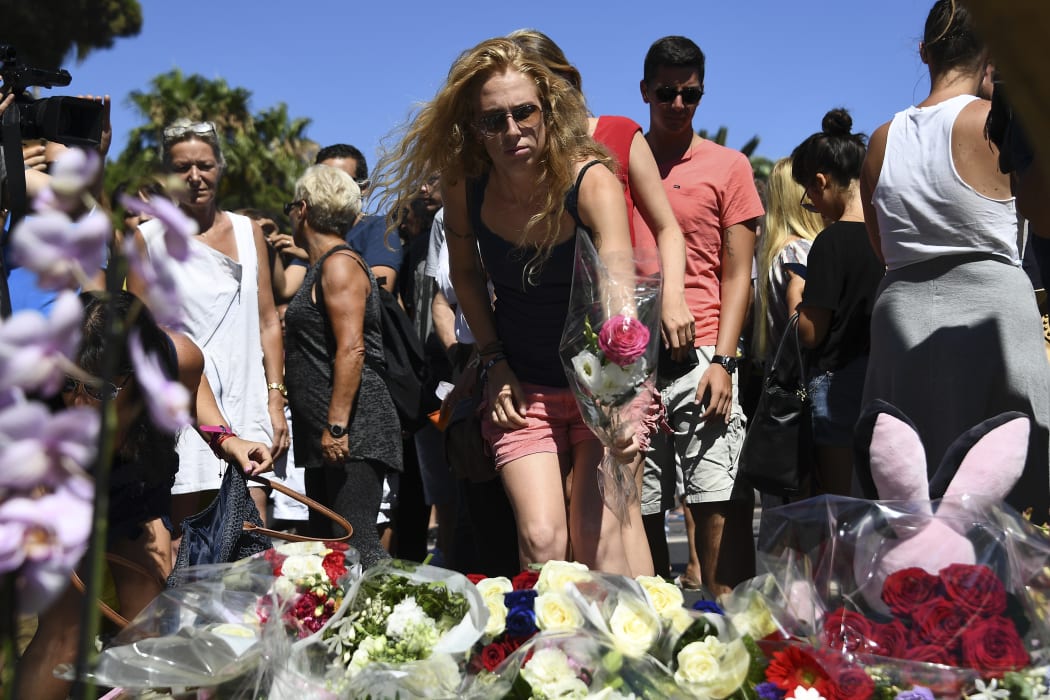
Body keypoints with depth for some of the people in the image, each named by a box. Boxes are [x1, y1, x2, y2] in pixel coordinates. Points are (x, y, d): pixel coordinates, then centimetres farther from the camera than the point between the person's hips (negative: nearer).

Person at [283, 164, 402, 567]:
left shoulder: (339, 264, -9)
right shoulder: (322, 267, 21)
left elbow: (352, 349, -19)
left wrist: (336, 426, -23)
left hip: (353, 432, -10)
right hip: (328, 433, 10)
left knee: (356, 542, -15)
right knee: (325, 545, 10)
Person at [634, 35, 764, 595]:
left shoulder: (728, 167, 10)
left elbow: (737, 276, 6)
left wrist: (722, 360, -7)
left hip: (700, 359, -2)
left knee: (720, 504, -11)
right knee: (639, 511, 2)